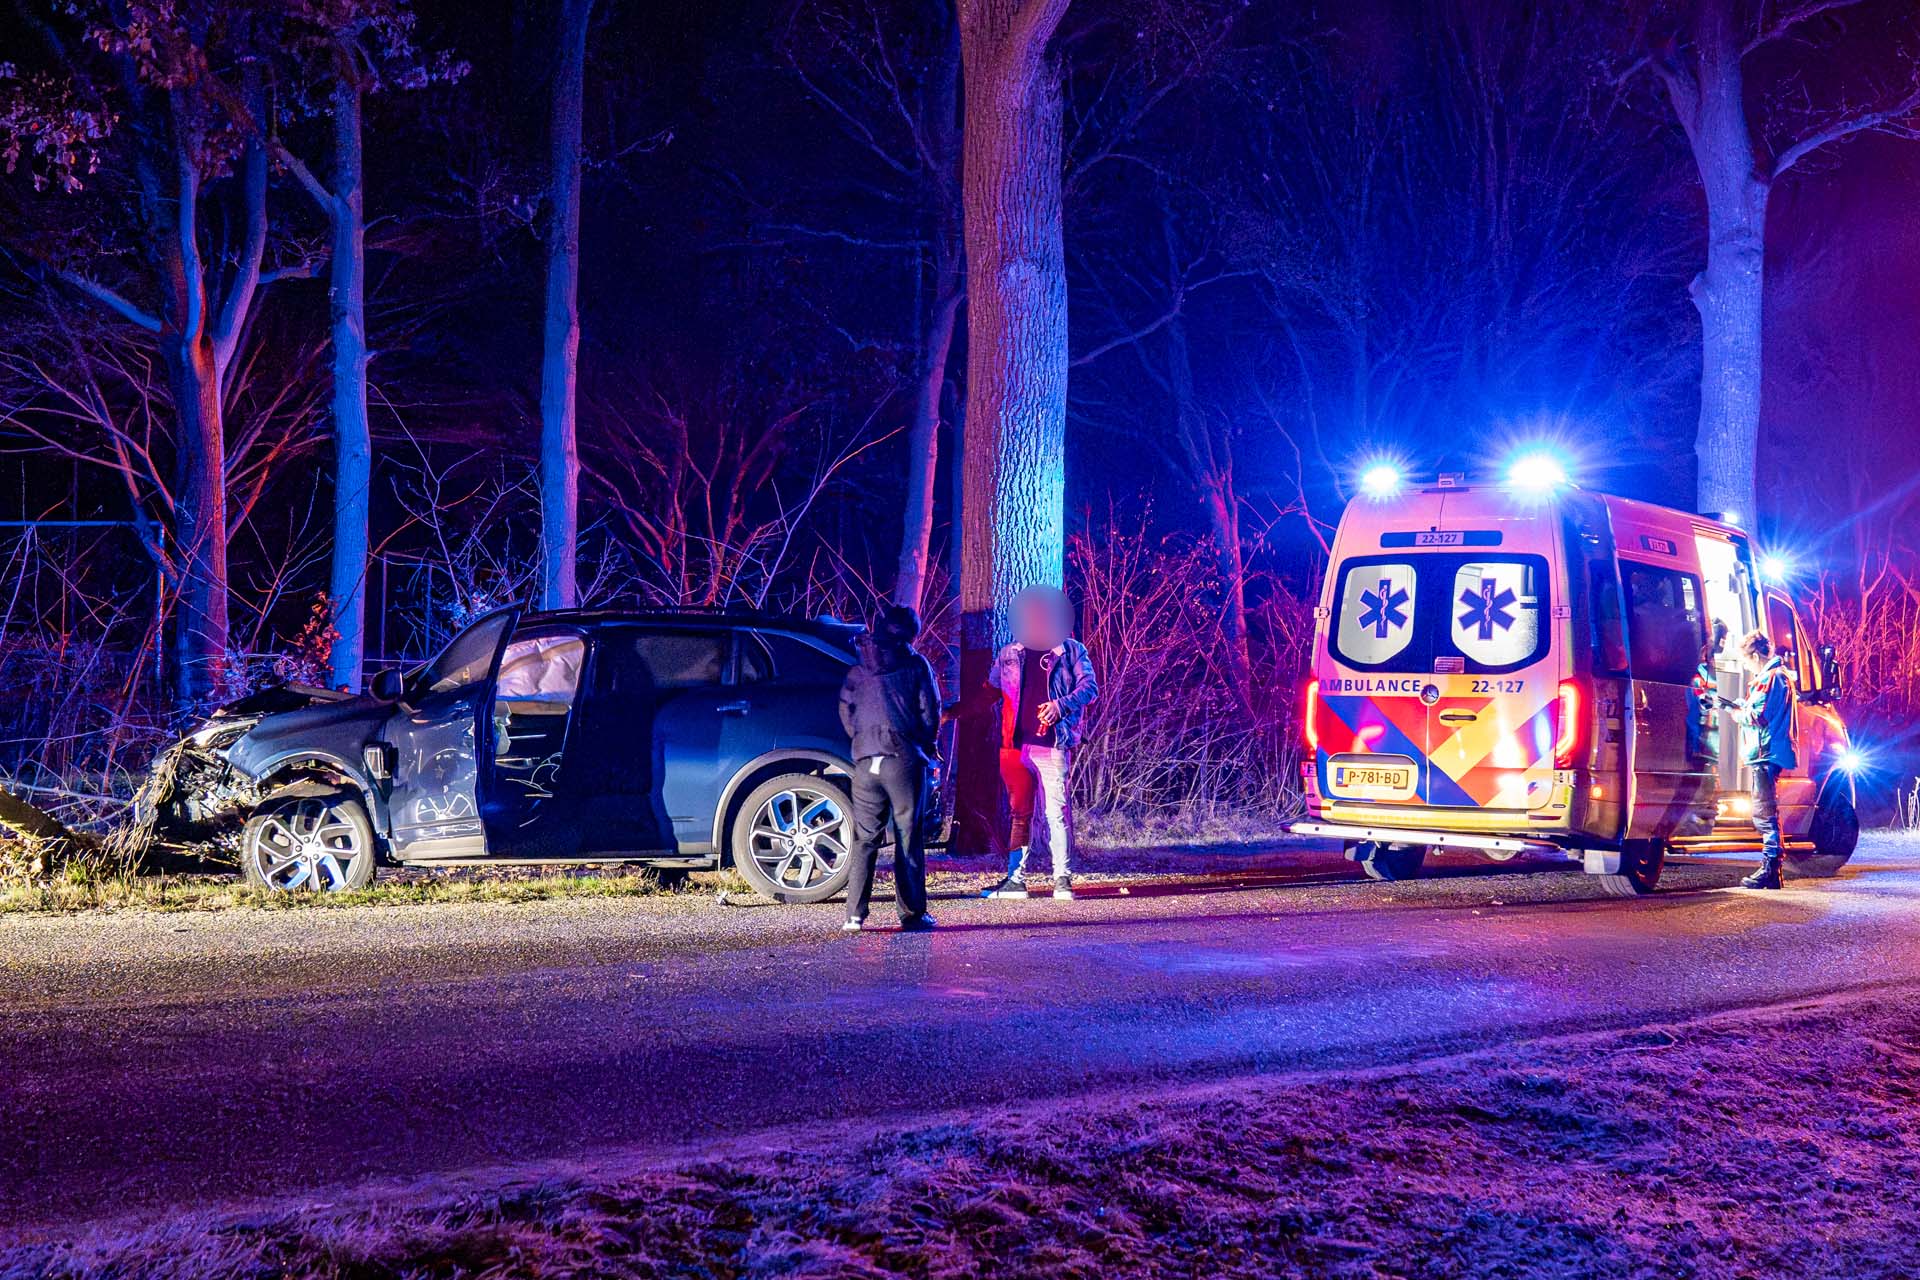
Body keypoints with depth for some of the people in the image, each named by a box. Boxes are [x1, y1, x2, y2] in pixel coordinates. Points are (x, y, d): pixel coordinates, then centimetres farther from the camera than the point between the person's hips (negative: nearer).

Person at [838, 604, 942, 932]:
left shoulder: (858, 670, 11)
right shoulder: (916, 665, 1)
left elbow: (846, 712, 8)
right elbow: (930, 712, 0)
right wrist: (924, 745, 16)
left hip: (866, 761, 3)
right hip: (905, 759, -3)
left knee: (864, 838, 5)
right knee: (908, 837, 2)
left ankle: (854, 915, 0)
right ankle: (912, 913, 1)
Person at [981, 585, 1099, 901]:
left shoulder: (1071, 651, 6)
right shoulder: (1009, 654, 17)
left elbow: (1090, 688, -2)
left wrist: (1061, 705, -17)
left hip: (1052, 745, -3)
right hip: (1015, 745, 3)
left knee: (1056, 812, -6)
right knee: (1019, 813, 3)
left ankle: (1063, 879, -1)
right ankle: (1015, 879, 6)